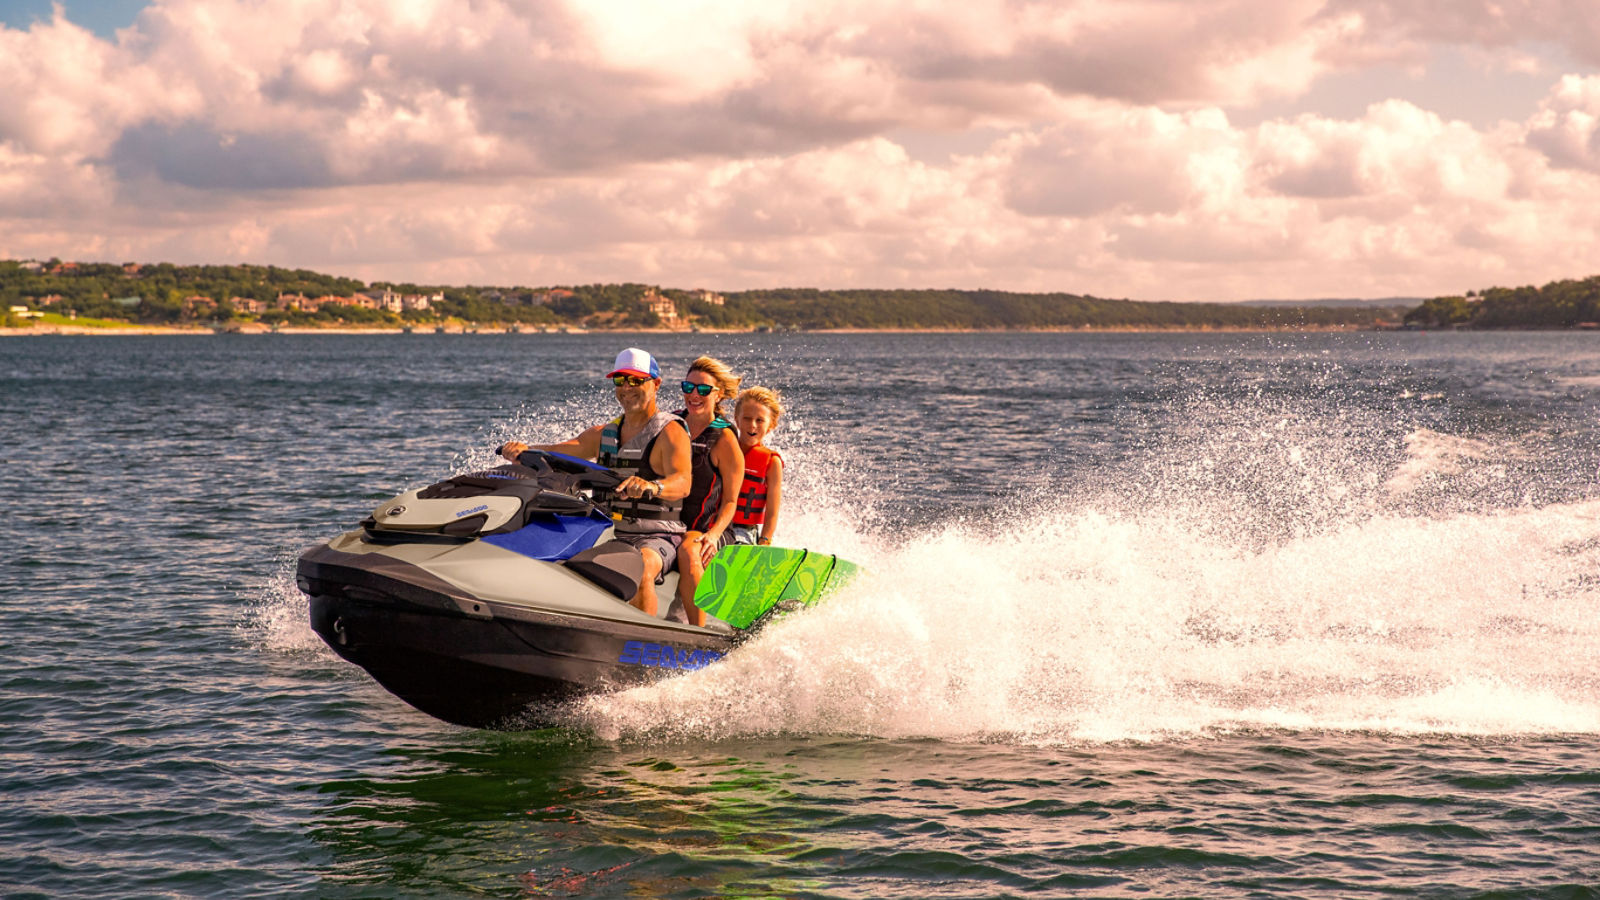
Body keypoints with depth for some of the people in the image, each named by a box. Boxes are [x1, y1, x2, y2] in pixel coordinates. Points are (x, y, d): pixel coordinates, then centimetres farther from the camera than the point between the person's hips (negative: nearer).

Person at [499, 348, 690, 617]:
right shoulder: (604, 434, 18)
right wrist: (524, 450, -18)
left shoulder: (670, 431, -4)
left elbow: (682, 483, -23)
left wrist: (652, 487, -46)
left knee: (641, 566, -39)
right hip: (607, 536, 7)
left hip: (656, 538, -7)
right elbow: (559, 452, 4)